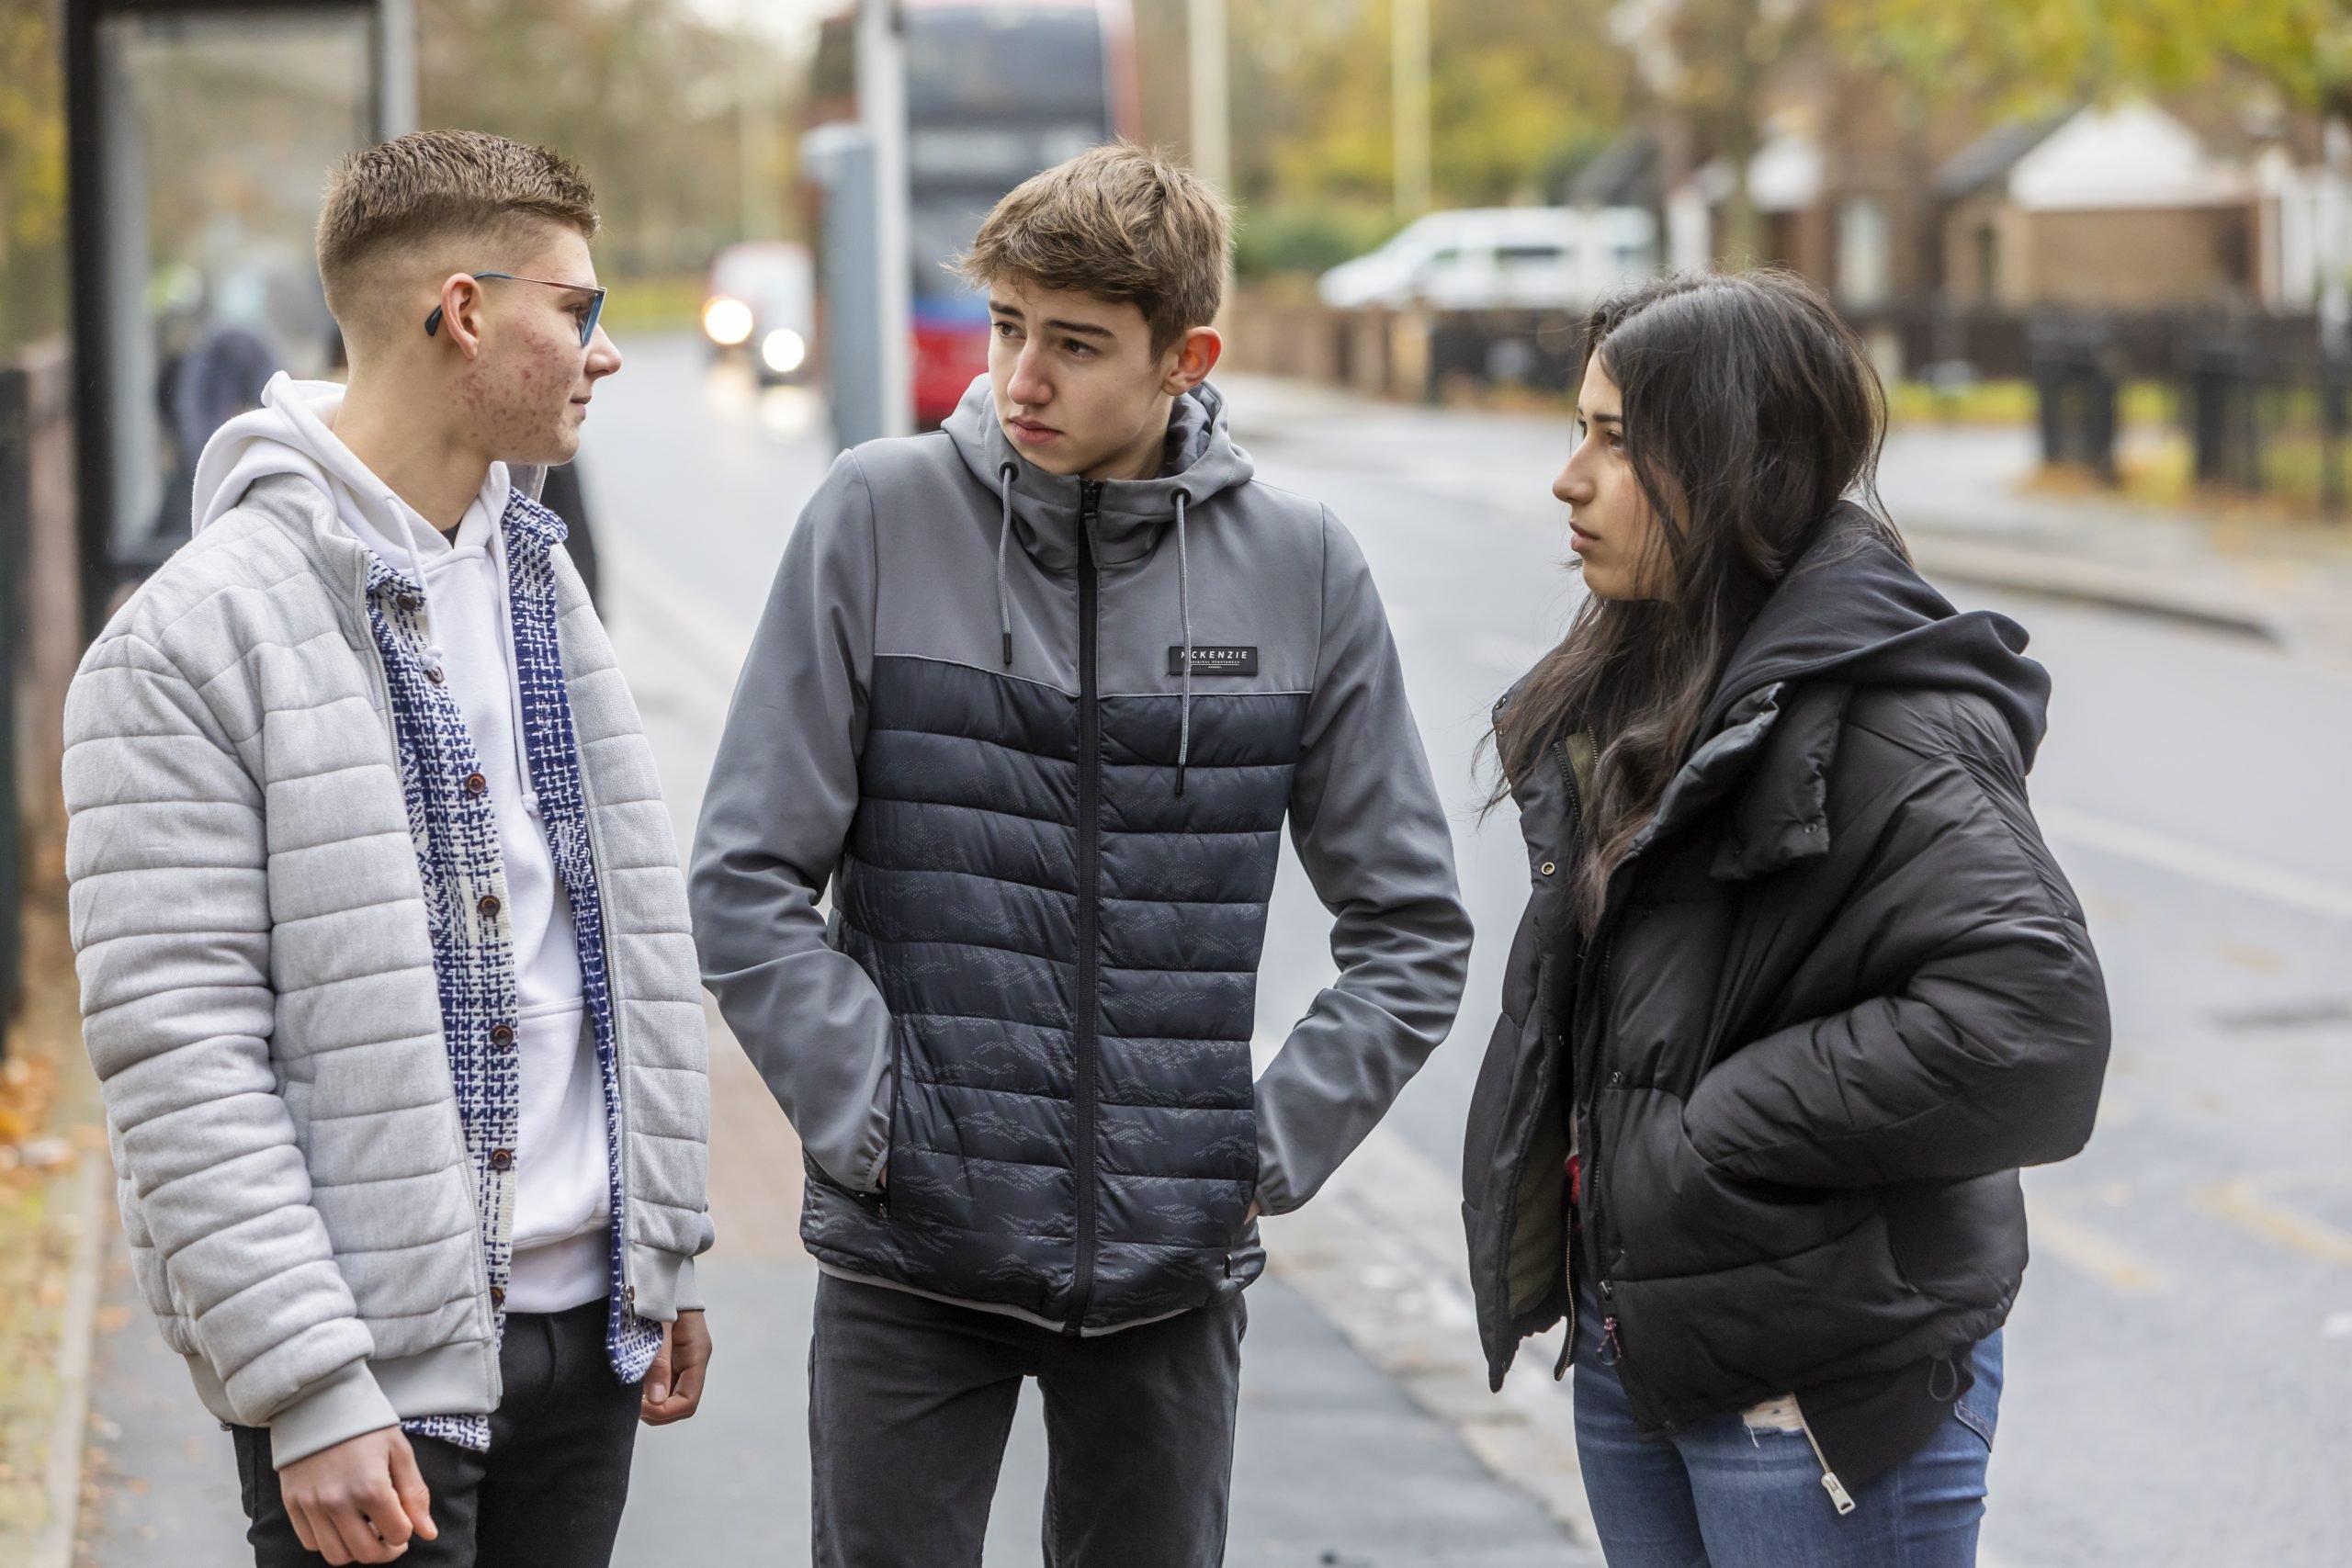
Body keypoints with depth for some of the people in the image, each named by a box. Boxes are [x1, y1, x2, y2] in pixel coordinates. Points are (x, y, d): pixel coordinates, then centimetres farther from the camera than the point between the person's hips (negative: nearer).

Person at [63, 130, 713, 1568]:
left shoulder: (542, 584, 12)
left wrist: (666, 1250, 15)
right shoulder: (196, 637, -12)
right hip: (382, 1359, -7)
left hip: (583, 1328, 7)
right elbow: (176, 1055, -17)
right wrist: (311, 1392, -20)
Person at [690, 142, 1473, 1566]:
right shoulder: (882, 517, -5)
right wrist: (873, 1118, -9)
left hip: (1174, 1267, 1)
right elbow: (749, 881, -4)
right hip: (911, 1260, -1)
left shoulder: (1301, 566, 0)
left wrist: (1275, 1148, -2)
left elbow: (1412, 928, 6)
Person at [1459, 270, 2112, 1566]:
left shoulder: (1878, 721, -19)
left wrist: (1718, 1133, -22)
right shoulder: (1627, 691, 9)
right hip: (1634, 1341, 8)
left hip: (1822, 1383, -8)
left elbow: (2029, 1018, -30)